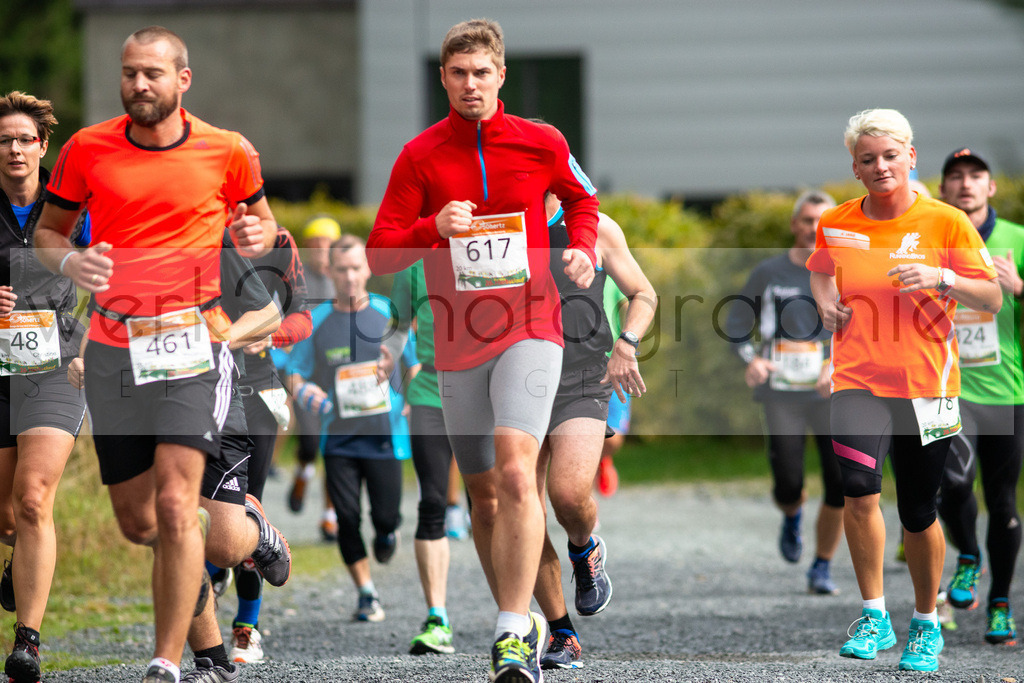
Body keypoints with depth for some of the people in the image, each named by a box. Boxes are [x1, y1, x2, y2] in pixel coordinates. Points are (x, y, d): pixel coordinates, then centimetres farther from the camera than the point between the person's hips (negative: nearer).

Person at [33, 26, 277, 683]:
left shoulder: (229, 152, 2)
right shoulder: (87, 149, 3)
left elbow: (261, 218, 18)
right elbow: (47, 231, 14)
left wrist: (257, 234, -6)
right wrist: (70, 261, -9)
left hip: (194, 339, -3)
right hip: (114, 344, 3)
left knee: (174, 501, -17)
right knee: (136, 521, 7)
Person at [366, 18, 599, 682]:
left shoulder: (542, 143, 2)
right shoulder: (420, 156, 2)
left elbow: (582, 198, 23)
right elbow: (380, 253, 1)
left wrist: (583, 250, 5)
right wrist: (434, 228, -17)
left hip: (530, 329, -3)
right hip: (459, 344, 3)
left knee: (516, 472, -21)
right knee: (484, 494, 8)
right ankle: (523, 620, 25)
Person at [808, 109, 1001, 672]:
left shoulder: (946, 221, -4)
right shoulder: (835, 224, 4)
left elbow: (992, 299, -2)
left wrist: (942, 278, -20)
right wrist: (826, 302, 6)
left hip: (927, 386, -1)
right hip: (857, 379, 1)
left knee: (918, 514, 7)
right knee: (859, 488, -24)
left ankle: (926, 623, 29)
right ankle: (874, 615, -12)